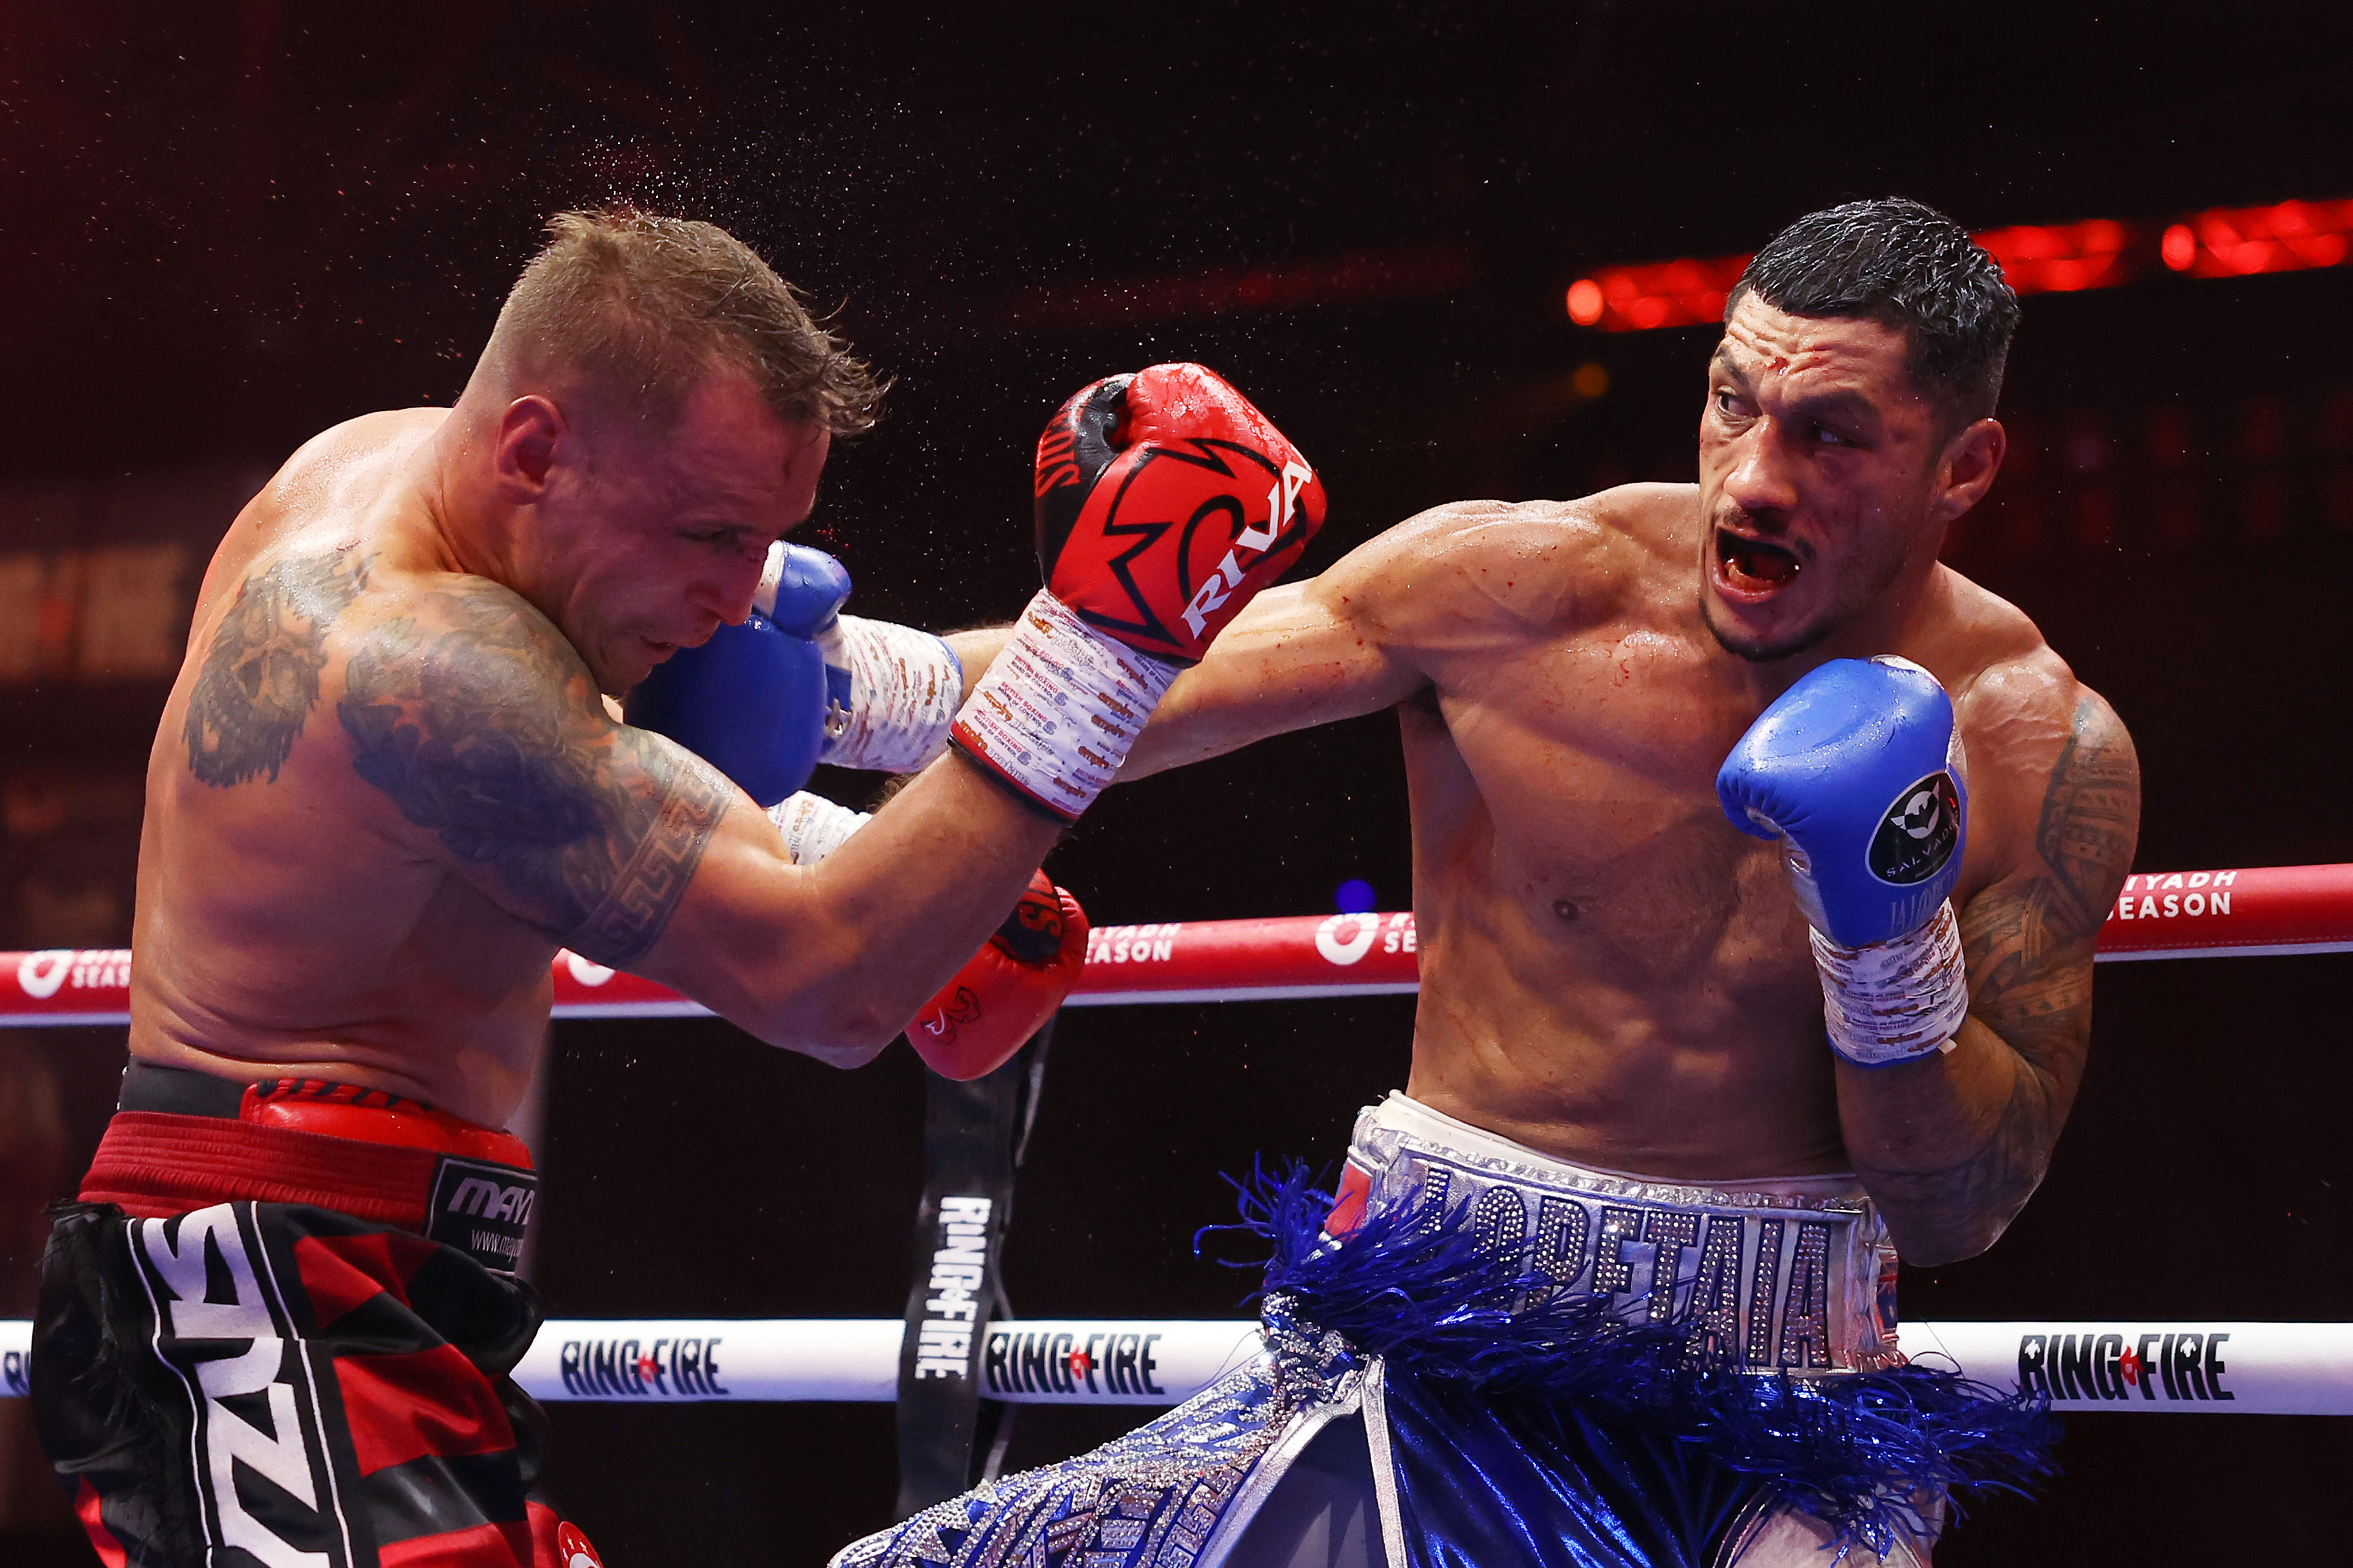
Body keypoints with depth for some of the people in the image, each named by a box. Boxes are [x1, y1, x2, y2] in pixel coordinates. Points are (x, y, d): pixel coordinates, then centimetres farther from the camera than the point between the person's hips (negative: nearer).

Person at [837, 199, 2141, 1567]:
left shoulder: (2039, 748, -5)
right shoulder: (1512, 591, -7)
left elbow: (1956, 1221, -2)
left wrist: (1892, 941, -17)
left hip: (1774, 1424, 0)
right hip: (1433, 1338, 1)